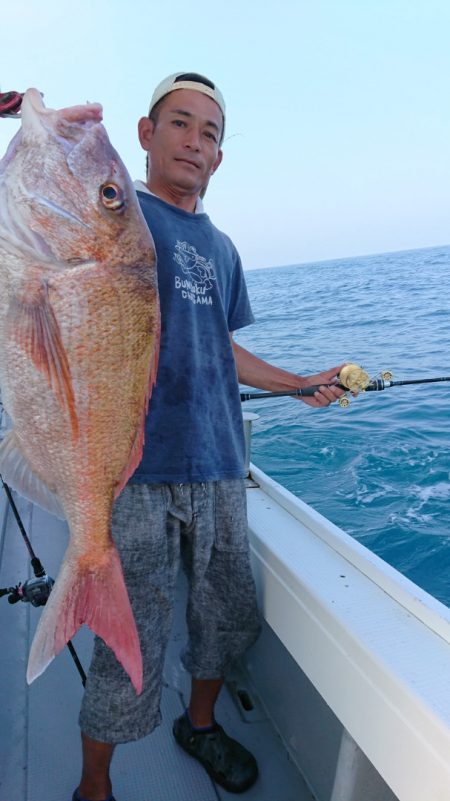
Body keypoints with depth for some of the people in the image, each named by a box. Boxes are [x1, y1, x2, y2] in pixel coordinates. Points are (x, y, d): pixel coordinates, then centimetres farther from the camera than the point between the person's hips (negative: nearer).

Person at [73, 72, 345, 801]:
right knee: (132, 654, 1)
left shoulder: (222, 249, 18)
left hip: (217, 467, 6)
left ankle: (201, 724, 45)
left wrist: (301, 383, 21)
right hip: (133, 468, -6)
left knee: (231, 620, 16)